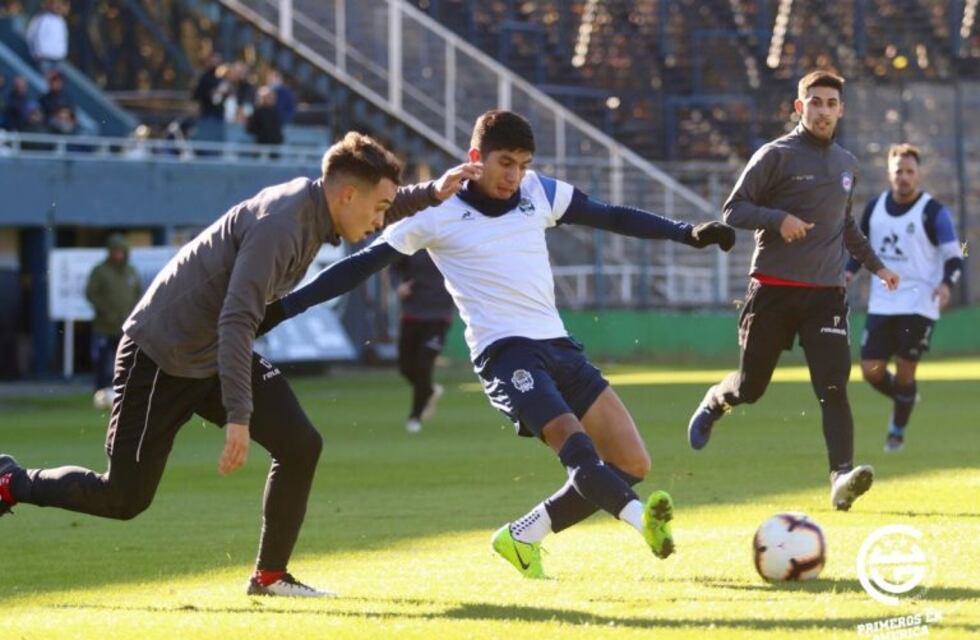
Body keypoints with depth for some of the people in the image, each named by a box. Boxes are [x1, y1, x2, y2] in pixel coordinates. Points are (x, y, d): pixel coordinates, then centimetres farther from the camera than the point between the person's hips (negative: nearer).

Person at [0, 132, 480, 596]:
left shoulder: (317, 208, -1)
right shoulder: (279, 223, -29)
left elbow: (375, 213, 25)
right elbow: (236, 322, -33)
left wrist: (432, 193, 10)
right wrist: (238, 417, -37)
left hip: (220, 355, 9)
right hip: (160, 354, -9)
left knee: (300, 445, -6)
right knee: (126, 497, -3)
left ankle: (270, 575, 6)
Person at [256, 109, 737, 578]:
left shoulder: (540, 193, 10)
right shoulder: (436, 213, -3)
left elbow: (612, 218, 20)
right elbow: (362, 265, 0)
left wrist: (688, 233, 15)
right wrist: (283, 308, -4)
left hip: (557, 344, 7)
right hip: (503, 350, -7)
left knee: (632, 463, -1)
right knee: (573, 441, -30)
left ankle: (522, 537, 7)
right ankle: (642, 521, -49)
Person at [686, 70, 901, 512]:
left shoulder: (847, 165, 15)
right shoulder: (776, 156, -4)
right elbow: (733, 210, -6)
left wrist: (874, 264, 28)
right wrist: (778, 219, -22)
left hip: (826, 293, 3)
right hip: (773, 289, -3)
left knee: (833, 385, -14)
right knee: (749, 388, 5)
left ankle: (842, 476, -22)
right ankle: (712, 405, 39)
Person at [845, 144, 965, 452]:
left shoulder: (934, 212, -7)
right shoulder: (875, 207, 8)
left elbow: (954, 256, -9)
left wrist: (946, 284, -28)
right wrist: (850, 271, 3)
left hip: (919, 304, -4)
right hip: (881, 305, 4)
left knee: (904, 369, -4)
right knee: (871, 370, -1)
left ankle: (898, 430, 18)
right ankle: (904, 399, 31)